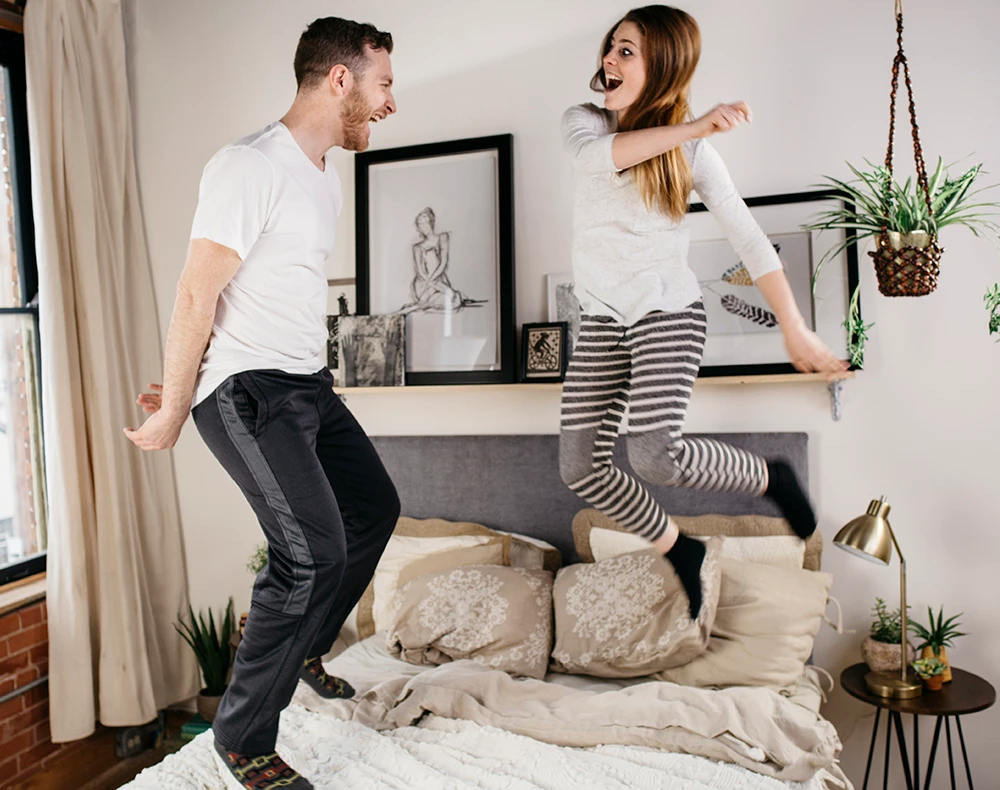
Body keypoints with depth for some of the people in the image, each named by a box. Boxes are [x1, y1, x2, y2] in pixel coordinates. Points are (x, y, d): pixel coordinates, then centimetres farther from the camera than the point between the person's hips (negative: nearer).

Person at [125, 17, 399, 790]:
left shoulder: (325, 175, 15)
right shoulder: (251, 167, -15)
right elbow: (196, 296, -16)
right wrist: (174, 411, -11)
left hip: (307, 383, 10)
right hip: (247, 391, -9)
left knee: (375, 507, 15)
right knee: (314, 549, -18)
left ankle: (301, 649, 36)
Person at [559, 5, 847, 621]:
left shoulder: (692, 149, -1)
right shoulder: (583, 121, 7)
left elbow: (748, 236, -2)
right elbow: (596, 156, -19)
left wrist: (797, 331, -4)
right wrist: (691, 127, -24)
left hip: (667, 311, -4)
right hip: (602, 317, 4)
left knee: (654, 458, -21)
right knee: (580, 465, -4)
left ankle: (770, 477, 10)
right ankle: (678, 549, 20)